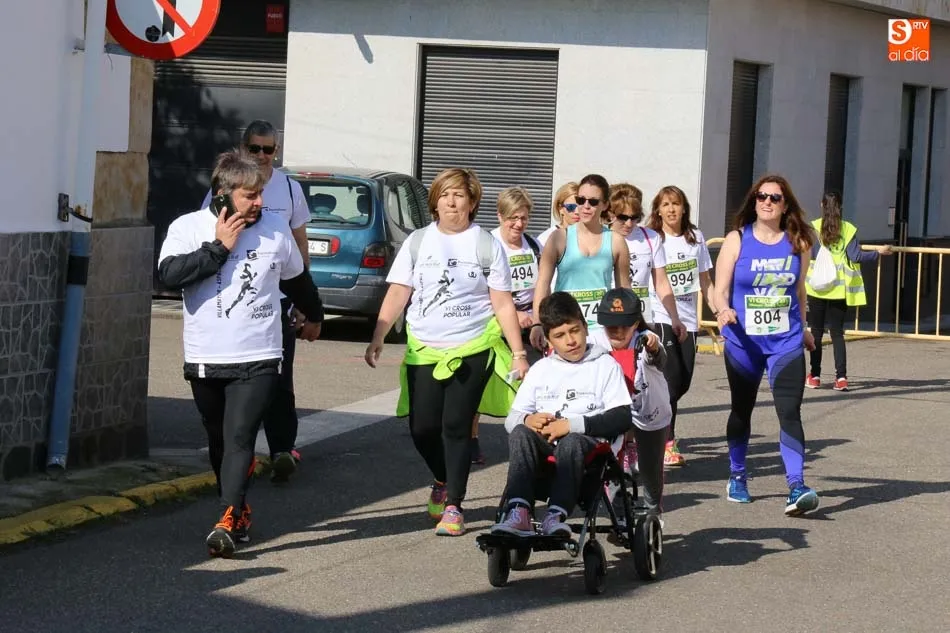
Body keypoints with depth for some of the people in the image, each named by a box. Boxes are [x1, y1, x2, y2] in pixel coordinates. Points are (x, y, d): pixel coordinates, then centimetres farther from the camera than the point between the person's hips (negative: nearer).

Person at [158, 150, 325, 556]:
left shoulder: (274, 230, 5)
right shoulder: (189, 227, -2)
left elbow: (297, 278, 23)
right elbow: (169, 273, -19)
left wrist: (314, 317, 36)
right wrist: (218, 248, -18)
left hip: (258, 359, -1)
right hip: (205, 359, 1)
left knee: (239, 438, -14)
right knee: (219, 443, 13)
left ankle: (228, 522, -23)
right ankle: (240, 511, 30)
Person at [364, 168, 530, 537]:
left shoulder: (486, 246, 2)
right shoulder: (418, 242, 7)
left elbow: (503, 305, 2)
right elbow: (397, 294, 4)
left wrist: (519, 353, -4)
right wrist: (377, 338, -5)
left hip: (472, 350, -2)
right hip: (423, 350, 2)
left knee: (455, 428, -5)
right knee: (422, 427, -1)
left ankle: (453, 506, 4)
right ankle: (443, 481, 29)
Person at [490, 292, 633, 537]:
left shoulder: (605, 366, 10)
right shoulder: (540, 370, 24)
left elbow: (623, 418, -4)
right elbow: (511, 419, 19)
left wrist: (572, 425, -14)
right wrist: (526, 420, -7)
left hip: (589, 445, -3)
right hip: (544, 448, 3)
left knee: (572, 442, -37)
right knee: (520, 434, -29)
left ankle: (556, 516, -53)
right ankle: (519, 513, -45)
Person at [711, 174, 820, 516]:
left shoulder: (798, 242, 3)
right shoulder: (737, 240, -2)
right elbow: (720, 290, -5)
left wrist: (803, 329, 23)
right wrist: (723, 308, -26)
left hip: (786, 343, 0)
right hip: (744, 342, 0)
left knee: (789, 412, -14)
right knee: (741, 410, 15)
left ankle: (796, 487, -20)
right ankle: (737, 477, 34)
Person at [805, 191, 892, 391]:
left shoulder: (813, 228, -5)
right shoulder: (848, 229, -1)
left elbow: (810, 254, -11)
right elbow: (856, 256, -4)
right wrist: (878, 252, 9)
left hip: (817, 286, -1)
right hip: (839, 289, 1)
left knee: (816, 331, 8)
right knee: (837, 332, 6)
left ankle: (815, 376, 9)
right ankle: (841, 376, -4)